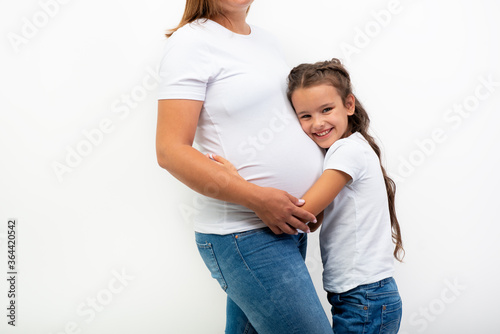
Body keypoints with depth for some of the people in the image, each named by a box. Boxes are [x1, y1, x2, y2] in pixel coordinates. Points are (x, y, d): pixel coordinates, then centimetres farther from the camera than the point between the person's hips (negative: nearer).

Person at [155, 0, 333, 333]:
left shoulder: (264, 38, 14)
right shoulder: (192, 40, -10)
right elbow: (171, 152, -17)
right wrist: (258, 197, -23)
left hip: (287, 223, 8)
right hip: (246, 235, -8)